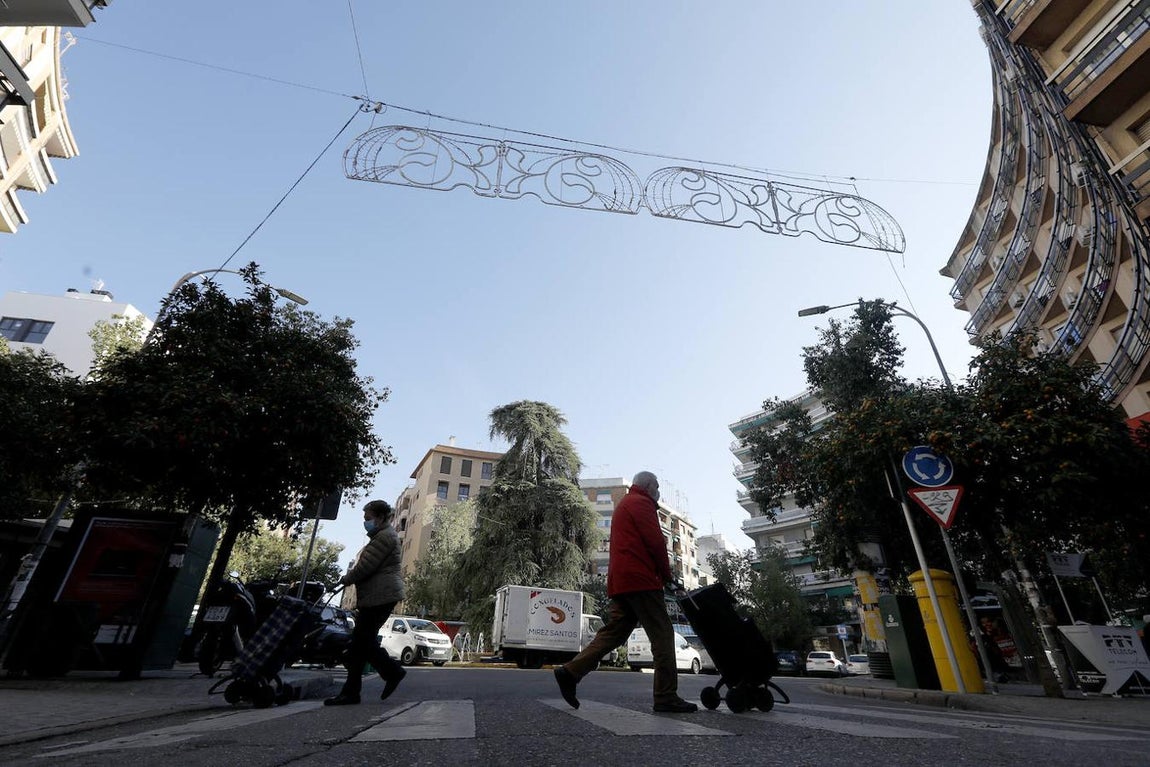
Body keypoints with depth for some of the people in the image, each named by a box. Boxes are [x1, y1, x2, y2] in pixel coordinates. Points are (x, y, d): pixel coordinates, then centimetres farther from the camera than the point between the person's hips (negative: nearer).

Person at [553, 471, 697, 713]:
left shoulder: (623, 505, 28)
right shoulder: (641, 503, -3)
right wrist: (667, 574, 1)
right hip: (640, 579, -10)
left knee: (613, 632, 7)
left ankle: (570, 671, -1)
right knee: (662, 634, -3)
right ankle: (667, 697, -1)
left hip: (620, 581, 10)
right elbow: (655, 541, -12)